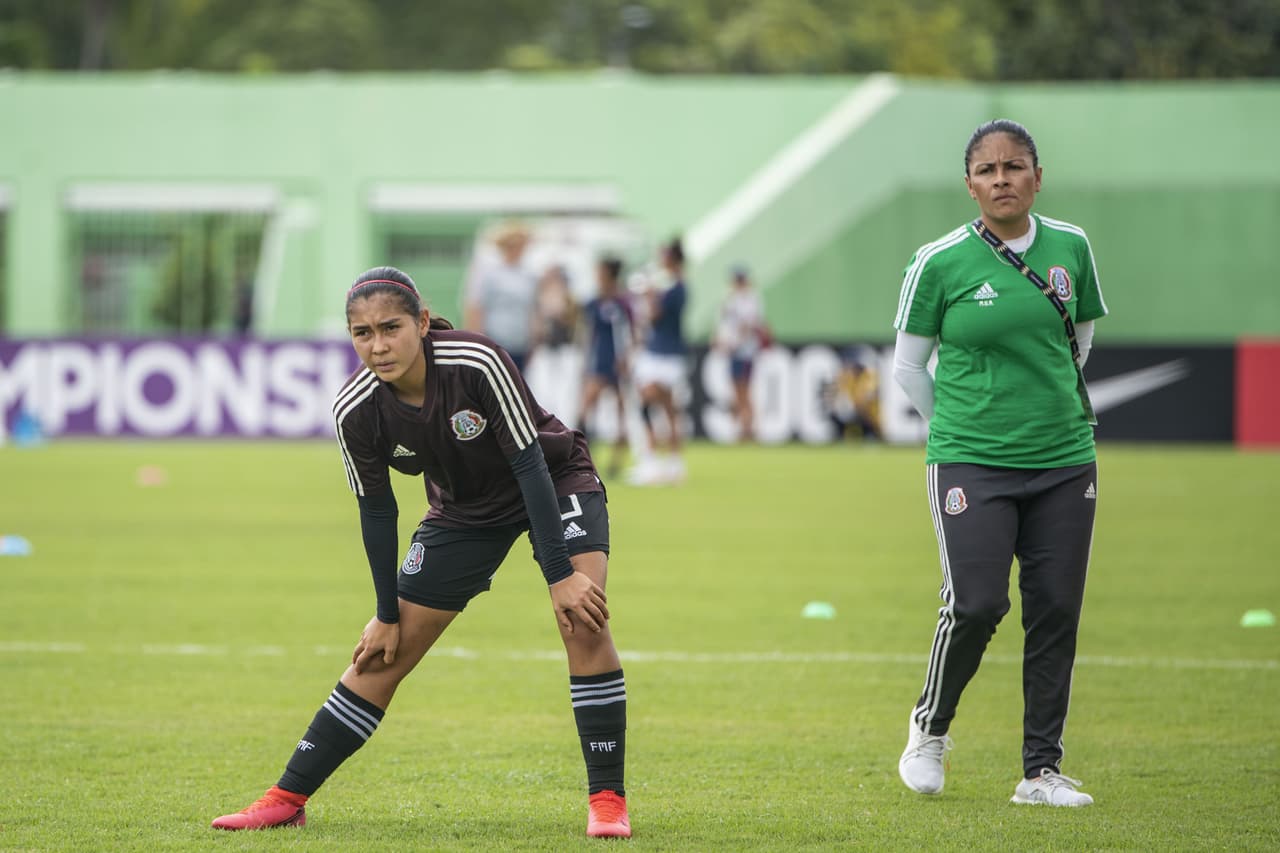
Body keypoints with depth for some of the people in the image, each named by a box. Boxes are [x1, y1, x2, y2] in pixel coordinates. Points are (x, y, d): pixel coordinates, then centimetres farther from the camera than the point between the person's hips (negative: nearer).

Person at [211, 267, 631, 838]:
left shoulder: (478, 363, -34)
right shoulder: (355, 411, -22)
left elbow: (530, 466, -29)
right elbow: (376, 511, -7)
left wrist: (561, 576, -32)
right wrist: (387, 615, -2)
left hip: (554, 480, -3)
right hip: (465, 509, 3)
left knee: (583, 622, -25)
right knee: (386, 653, 2)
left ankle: (607, 800, -17)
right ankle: (288, 798, 9)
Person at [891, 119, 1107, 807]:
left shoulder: (1071, 248, 4)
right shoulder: (940, 263, -6)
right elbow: (908, 368, 6)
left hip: (1063, 462, 4)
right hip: (970, 463, -3)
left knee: (1056, 611, 0)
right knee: (975, 604, -13)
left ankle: (1042, 770, 9)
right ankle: (930, 728, 14)